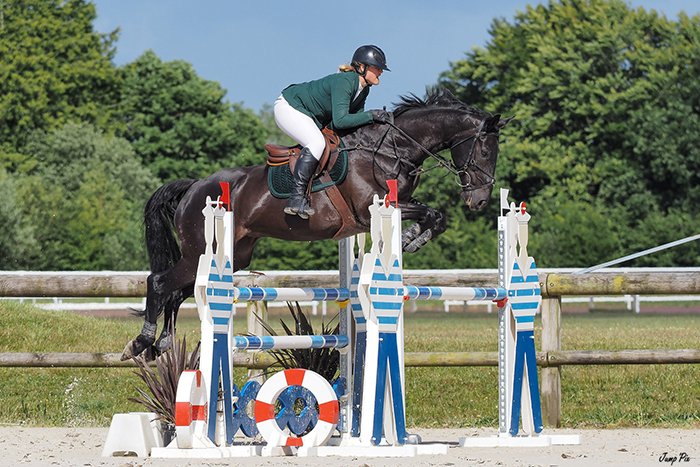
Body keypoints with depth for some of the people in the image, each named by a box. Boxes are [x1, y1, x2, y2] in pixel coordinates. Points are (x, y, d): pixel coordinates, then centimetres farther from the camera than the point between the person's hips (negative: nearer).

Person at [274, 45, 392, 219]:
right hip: (288, 107, -10)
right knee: (317, 143, -32)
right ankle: (296, 198, -33)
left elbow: (355, 120, 6)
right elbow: (340, 121, -36)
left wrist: (372, 122, -12)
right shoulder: (344, 82, -29)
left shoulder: (363, 90, 1)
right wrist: (371, 115, -31)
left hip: (312, 117, 10)